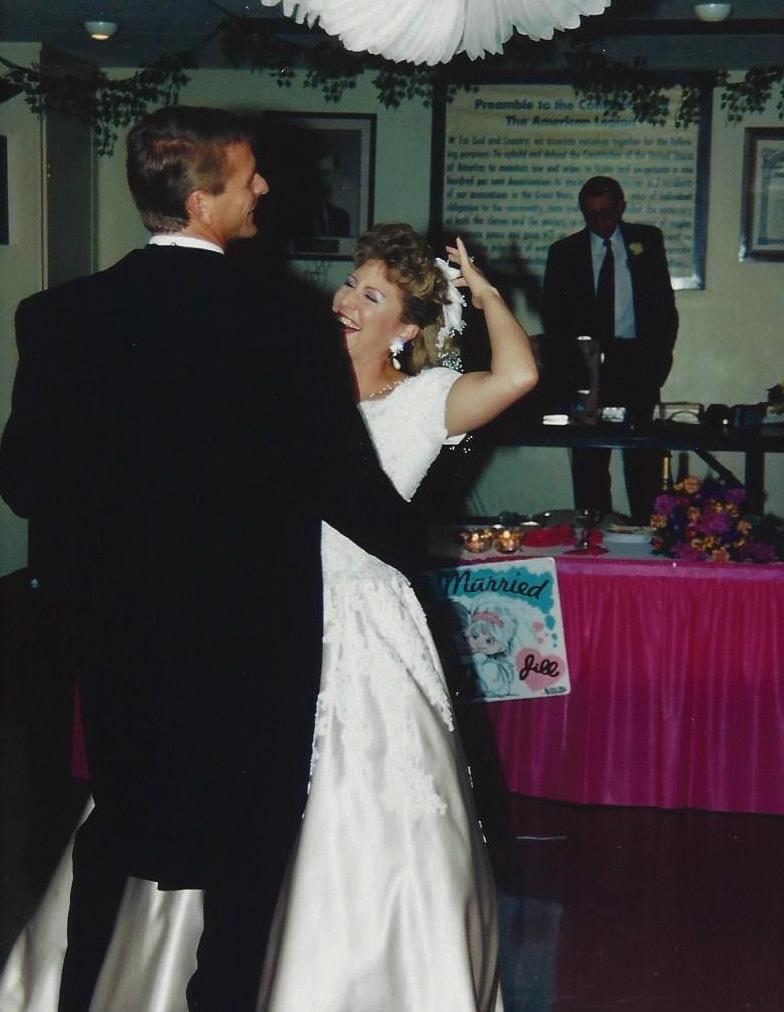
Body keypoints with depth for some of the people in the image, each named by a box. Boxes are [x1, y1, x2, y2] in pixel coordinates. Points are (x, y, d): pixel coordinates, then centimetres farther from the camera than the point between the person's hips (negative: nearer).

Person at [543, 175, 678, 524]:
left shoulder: (648, 240, 8)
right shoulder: (564, 252, 8)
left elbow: (664, 302, 8)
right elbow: (554, 316, 8)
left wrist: (659, 358, -1)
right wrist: (568, 366, -4)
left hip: (637, 361, 0)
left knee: (643, 453, -4)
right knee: (589, 455, -1)